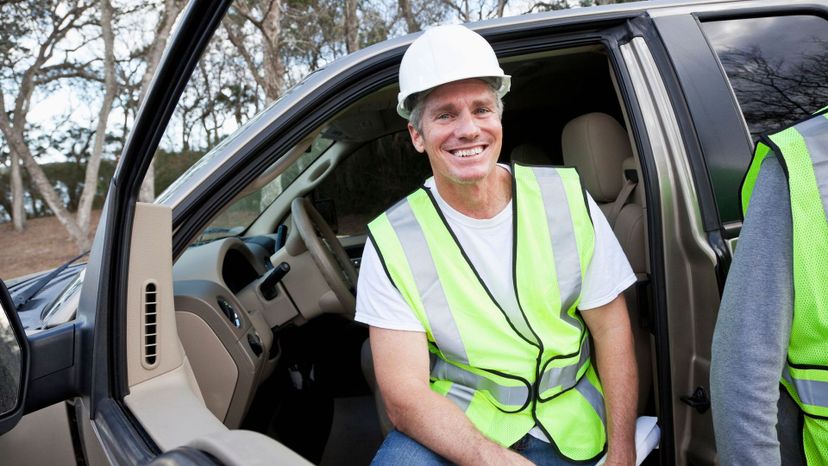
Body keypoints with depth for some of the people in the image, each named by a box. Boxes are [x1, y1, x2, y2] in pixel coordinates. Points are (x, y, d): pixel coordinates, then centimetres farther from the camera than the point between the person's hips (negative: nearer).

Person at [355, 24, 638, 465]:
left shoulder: (567, 196, -4)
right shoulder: (391, 242, -10)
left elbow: (611, 331, 0)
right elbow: (405, 394, -14)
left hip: (568, 427, 4)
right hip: (455, 424, -3)